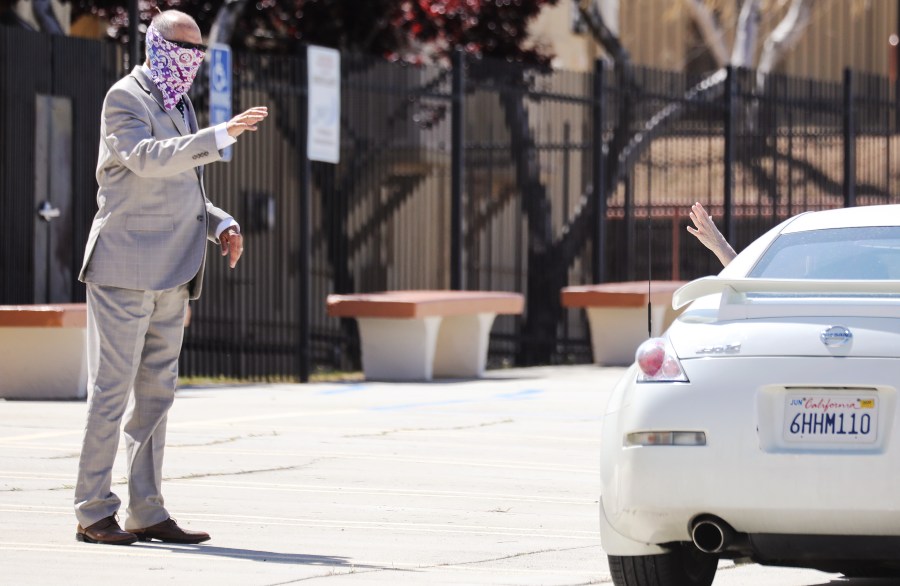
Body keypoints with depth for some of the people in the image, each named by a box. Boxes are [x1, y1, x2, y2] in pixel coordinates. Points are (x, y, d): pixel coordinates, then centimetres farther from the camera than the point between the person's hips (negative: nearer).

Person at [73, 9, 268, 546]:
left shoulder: (179, 104, 19)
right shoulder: (125, 98, -8)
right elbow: (149, 159, -26)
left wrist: (221, 223, 8)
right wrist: (220, 136, -33)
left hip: (171, 275, 8)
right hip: (125, 269, -8)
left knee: (155, 393, 7)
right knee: (112, 388, -7)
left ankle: (148, 512, 10)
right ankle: (93, 513, -4)